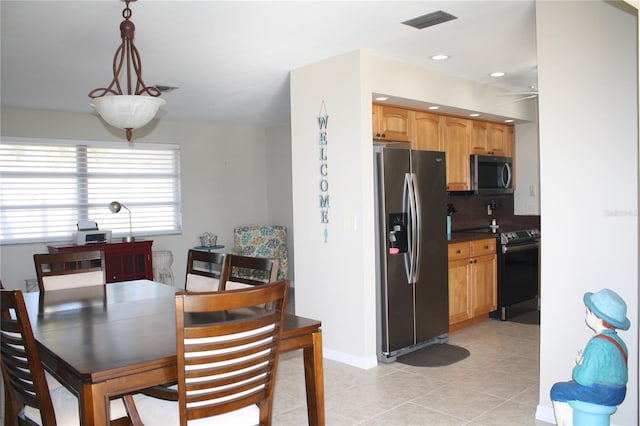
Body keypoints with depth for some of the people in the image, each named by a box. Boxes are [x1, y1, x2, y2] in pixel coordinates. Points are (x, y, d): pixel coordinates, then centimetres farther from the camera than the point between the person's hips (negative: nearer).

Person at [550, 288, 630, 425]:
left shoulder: (597, 344, -24)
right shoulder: (618, 340, 5)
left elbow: (584, 379, -26)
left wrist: (577, 369, -5)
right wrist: (582, 365, 3)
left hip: (602, 394, -9)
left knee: (557, 390, 8)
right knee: (569, 386, 27)